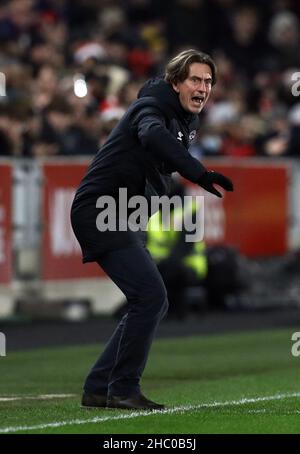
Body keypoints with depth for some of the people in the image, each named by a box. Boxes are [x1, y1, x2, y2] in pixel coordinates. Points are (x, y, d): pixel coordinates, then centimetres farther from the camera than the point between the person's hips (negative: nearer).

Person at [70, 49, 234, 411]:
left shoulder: (184, 122, 16)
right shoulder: (152, 107, -14)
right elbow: (153, 136, -39)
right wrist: (200, 174, -50)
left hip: (121, 218, 10)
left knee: (153, 304, 9)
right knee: (150, 295, -18)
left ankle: (98, 388, 14)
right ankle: (123, 388, -9)